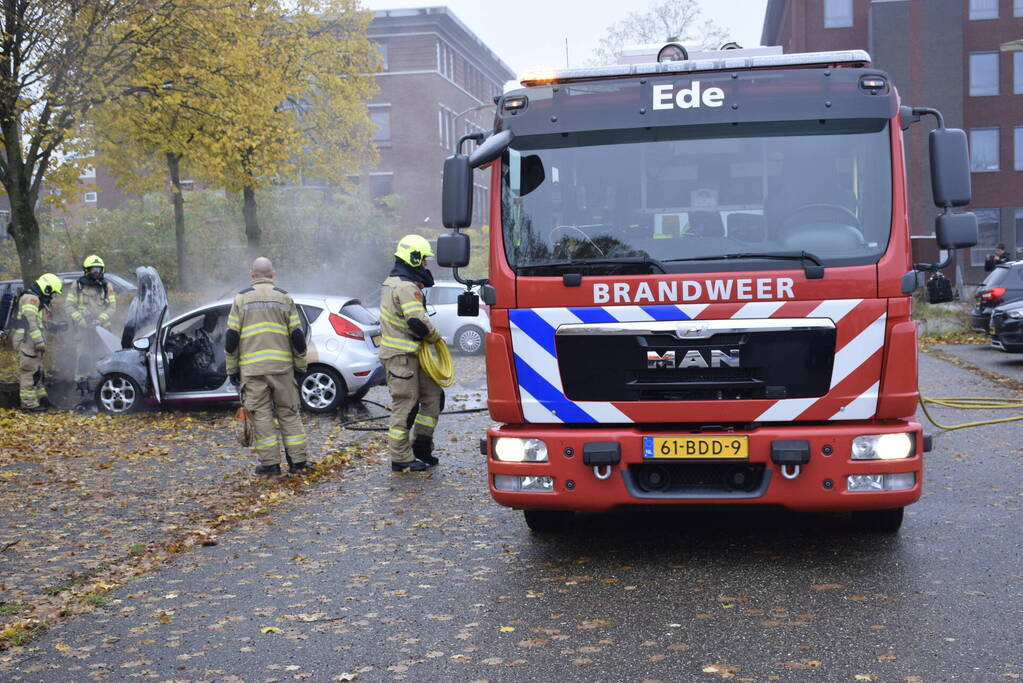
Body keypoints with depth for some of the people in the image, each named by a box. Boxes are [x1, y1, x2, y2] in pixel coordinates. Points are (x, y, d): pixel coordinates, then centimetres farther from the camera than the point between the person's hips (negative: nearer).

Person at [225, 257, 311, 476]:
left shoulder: (242, 298, 5)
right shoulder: (284, 297, 6)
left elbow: (231, 338, 2)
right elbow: (297, 337, 3)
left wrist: (232, 368, 10)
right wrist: (300, 367, 12)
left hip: (252, 367, -1)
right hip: (282, 366, 1)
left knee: (261, 414, 3)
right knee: (289, 412, 9)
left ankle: (270, 463, 2)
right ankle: (297, 460, 8)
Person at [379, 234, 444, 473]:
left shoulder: (393, 283, 17)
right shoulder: (406, 287, -17)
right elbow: (417, 322, -24)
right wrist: (435, 336, -8)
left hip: (409, 354, 11)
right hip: (401, 356, -11)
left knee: (433, 395, 13)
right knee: (405, 406, -4)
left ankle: (421, 445, 17)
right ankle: (401, 459, 3)